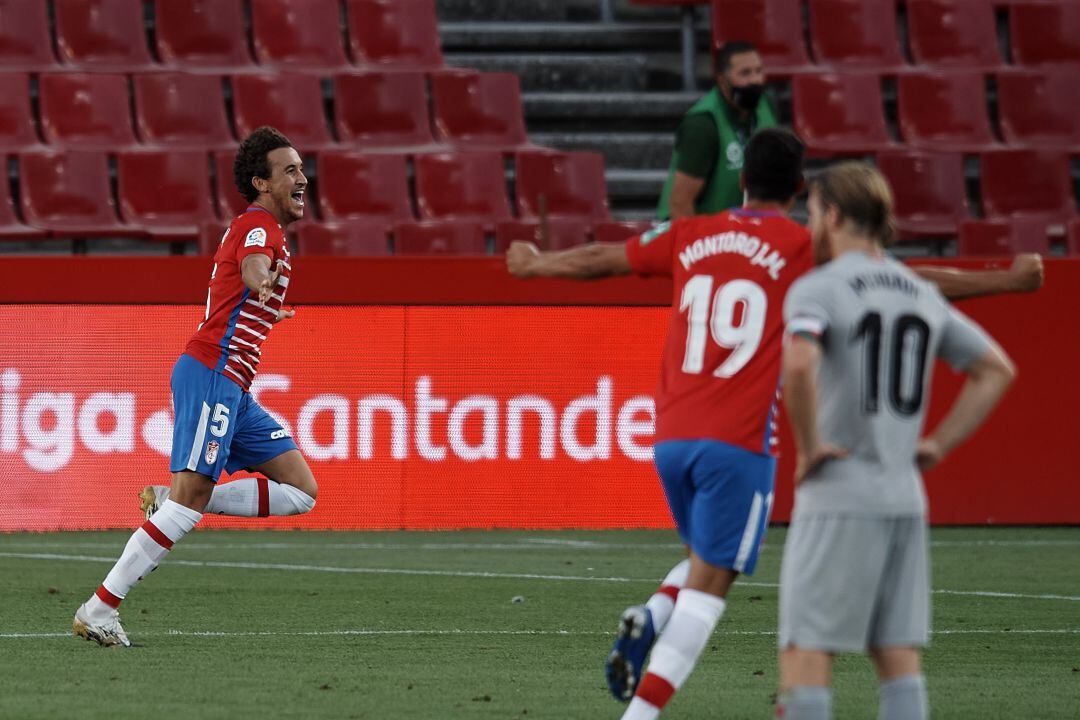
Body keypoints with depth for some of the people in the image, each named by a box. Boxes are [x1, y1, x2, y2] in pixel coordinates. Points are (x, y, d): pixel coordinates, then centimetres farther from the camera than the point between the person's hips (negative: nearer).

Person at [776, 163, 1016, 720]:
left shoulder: (817, 289, -9)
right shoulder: (922, 294, 13)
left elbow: (797, 364, -29)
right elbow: (996, 369, 20)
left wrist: (808, 446, -15)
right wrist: (939, 446, 15)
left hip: (838, 494, -6)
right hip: (905, 496, 6)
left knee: (805, 654, -4)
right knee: (898, 658, 7)